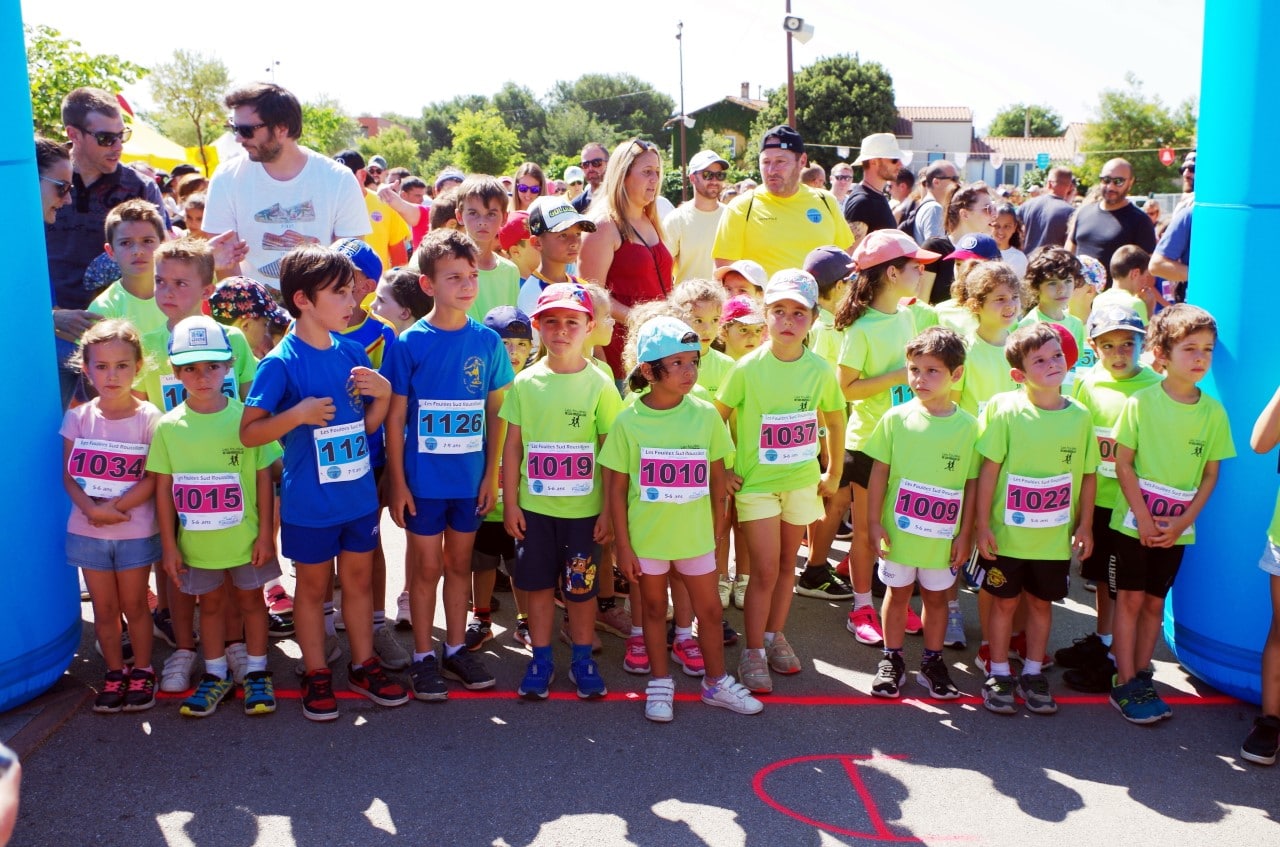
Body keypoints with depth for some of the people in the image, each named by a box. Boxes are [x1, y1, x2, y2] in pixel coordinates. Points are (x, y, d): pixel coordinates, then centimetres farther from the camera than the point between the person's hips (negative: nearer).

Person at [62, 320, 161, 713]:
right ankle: (115, 673, 26)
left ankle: (142, 671, 24)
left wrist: (116, 507, -20)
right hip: (87, 530, 3)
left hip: (135, 531, -2)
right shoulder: (78, 417, 0)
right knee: (104, 608, 11)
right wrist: (91, 508, -17)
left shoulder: (148, 418, -8)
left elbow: (152, 478, -11)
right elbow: (68, 474, 0)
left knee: (134, 605, 8)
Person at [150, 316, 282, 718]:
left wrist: (265, 534, -6)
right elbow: (163, 488, -1)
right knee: (209, 604, 17)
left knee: (250, 599, 13)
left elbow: (263, 478, -6)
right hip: (196, 541, 2)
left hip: (244, 537, -2)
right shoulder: (169, 425, -6)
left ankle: (256, 672, 29)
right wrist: (169, 545, -1)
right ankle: (216, 675, 32)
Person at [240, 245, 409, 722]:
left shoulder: (352, 353, 1)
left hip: (359, 494, 5)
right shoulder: (281, 363, -16)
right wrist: (298, 414, -28)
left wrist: (383, 394, -10)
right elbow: (248, 433, -16)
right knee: (313, 585, 11)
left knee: (359, 579, 16)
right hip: (309, 500, -5)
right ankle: (317, 675, 27)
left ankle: (363, 665, 32)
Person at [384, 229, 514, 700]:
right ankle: (423, 656, 22)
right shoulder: (410, 343, -9)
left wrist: (492, 475, 2)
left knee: (460, 563, 15)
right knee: (427, 567, 8)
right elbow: (395, 418, -6)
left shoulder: (487, 341, -1)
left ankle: (457, 648, 29)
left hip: (471, 478, 3)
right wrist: (397, 482, -7)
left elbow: (495, 413, 4)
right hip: (423, 478, -2)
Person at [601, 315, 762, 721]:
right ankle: (660, 685, 32)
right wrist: (623, 545, -7)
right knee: (655, 608, 15)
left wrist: (719, 524, 6)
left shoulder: (705, 415, -7)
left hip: (695, 535, 2)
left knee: (710, 609, 13)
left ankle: (716, 683, 32)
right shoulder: (629, 421, -12)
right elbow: (616, 487, -7)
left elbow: (718, 476, 3)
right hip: (645, 536, -1)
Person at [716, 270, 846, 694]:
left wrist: (833, 475, 12)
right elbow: (717, 417, -4)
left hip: (802, 480, 3)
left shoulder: (820, 369, -6)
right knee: (765, 571, -3)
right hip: (756, 481, -3)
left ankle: (775, 636, 32)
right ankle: (753, 653, 11)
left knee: (786, 564, 15)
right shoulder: (748, 367, -14)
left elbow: (835, 421, 9)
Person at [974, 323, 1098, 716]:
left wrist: (1085, 525, 5)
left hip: (1055, 537, 3)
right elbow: (989, 469, -10)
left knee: (1041, 603, 15)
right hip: (1008, 534, -3)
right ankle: (998, 674, 25)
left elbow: (1087, 474, 5)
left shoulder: (1079, 415, -3)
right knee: (1004, 601, 10)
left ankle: (1033, 674, 31)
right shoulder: (1004, 408, -12)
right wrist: (982, 525, -10)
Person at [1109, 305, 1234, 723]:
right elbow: (1123, 464, -9)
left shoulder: (1213, 411, -2)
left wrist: (1182, 522, -7)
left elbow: (1210, 475, 2)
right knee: (1130, 598, 2)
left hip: (1177, 527, 3)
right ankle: (1125, 685, 10)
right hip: (1135, 521, -3)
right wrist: (1143, 519, -13)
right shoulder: (1141, 402, -10)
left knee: (1154, 601, 12)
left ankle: (1141, 678, 23)